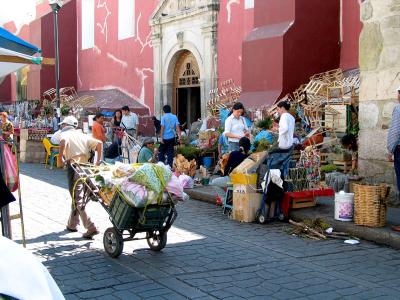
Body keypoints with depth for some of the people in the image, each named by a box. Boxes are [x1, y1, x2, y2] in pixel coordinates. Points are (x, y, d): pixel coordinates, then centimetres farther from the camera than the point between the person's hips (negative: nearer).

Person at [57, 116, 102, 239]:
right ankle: (72, 224, 33)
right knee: (78, 196, 21)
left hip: (73, 166, -6)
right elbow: (99, 143, 8)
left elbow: (63, 141, -19)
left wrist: (60, 157, -7)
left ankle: (91, 228, -17)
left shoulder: (65, 134, 6)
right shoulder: (83, 135, 20)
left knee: (77, 199, -6)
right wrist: (98, 160, 8)